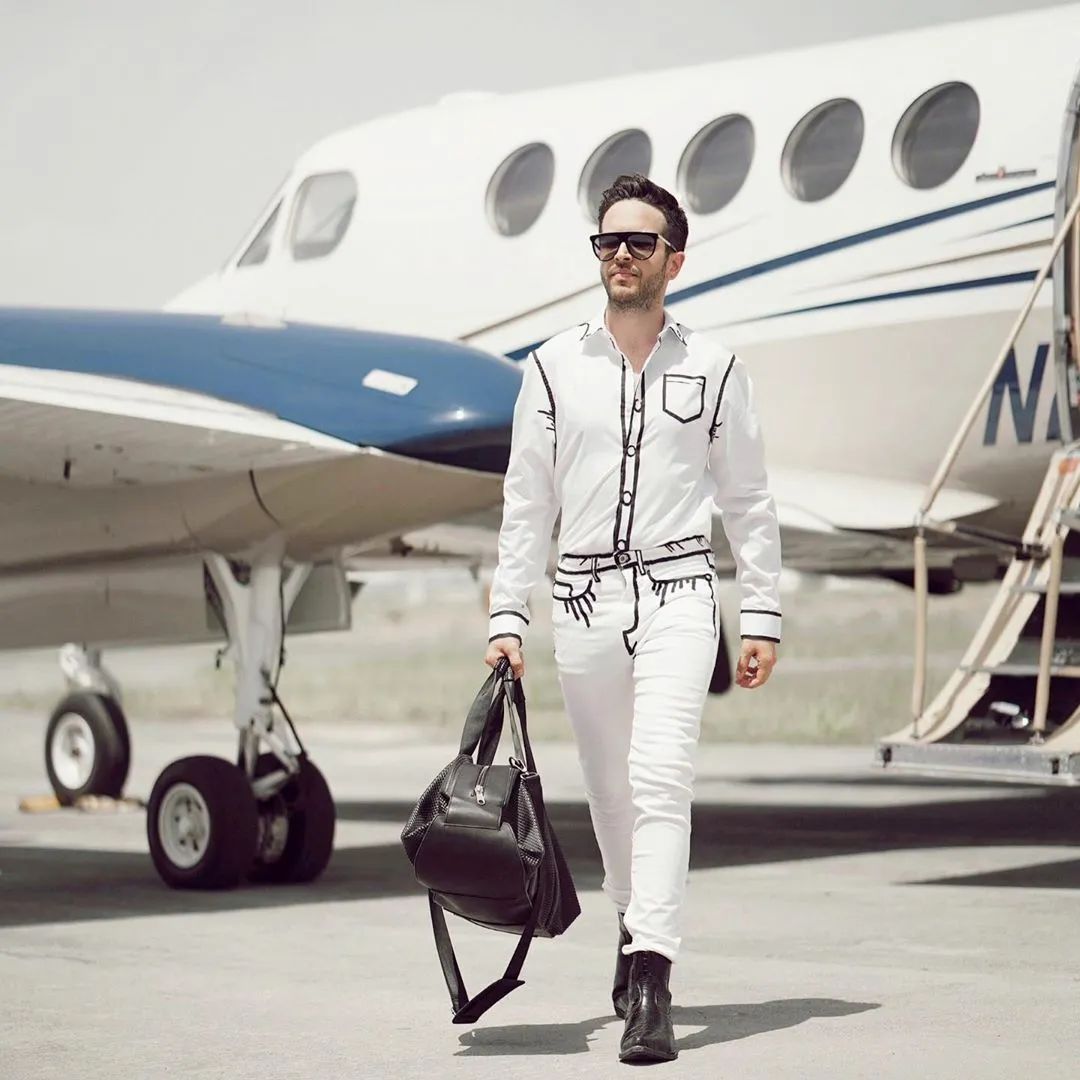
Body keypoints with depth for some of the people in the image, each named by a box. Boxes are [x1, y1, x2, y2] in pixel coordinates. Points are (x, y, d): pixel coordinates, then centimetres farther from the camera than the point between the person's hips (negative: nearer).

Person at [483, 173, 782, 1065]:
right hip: (584, 598, 2)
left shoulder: (713, 370, 6)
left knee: (660, 779, -16)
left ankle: (650, 986, -20)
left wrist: (764, 618, 5)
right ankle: (638, 923, 32)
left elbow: (749, 501, 10)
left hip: (677, 592, -2)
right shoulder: (555, 368, 8)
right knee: (610, 790, 9)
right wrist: (507, 617, 4)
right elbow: (527, 502, 9)